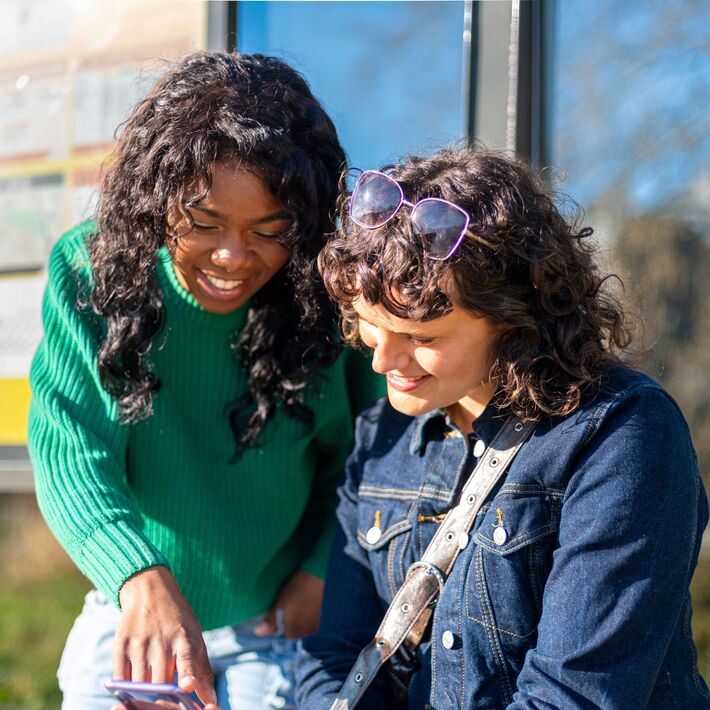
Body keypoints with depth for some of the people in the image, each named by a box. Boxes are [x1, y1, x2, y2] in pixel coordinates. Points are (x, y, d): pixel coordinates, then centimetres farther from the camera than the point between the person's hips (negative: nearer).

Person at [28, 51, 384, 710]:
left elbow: (360, 454, 0)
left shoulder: (328, 296, -15)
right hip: (129, 619, 2)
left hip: (278, 631, -1)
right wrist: (142, 579, -39)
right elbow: (69, 452, -23)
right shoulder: (91, 272, -15)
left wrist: (321, 572, -12)